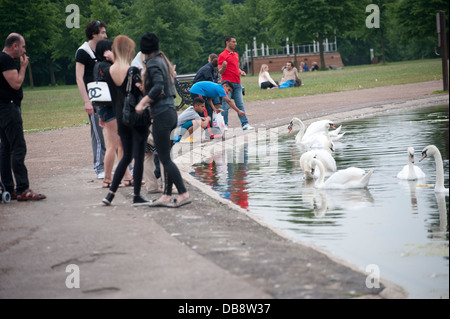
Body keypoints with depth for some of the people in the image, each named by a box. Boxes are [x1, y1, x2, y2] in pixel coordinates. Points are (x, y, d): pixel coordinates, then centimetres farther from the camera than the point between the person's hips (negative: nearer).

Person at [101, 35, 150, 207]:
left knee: (126, 156, 16)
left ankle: (110, 194, 11)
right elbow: (140, 95, -14)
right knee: (139, 157, 3)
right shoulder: (133, 71, -17)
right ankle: (136, 196, 5)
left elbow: (113, 97, 10)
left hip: (121, 117, 6)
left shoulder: (109, 72, 1)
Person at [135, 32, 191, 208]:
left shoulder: (152, 63, -11)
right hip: (171, 111, 9)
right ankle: (167, 196, 14)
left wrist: (143, 103, -23)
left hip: (162, 114, -9)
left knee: (165, 159, -6)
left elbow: (158, 86, -25)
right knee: (165, 158, 12)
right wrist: (146, 99, 18)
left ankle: (184, 194, -9)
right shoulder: (163, 60, 15)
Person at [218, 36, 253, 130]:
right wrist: (223, 67, -29)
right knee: (226, 105, -4)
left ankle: (245, 124, 7)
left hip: (237, 83, 7)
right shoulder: (222, 55, -6)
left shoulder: (236, 54, 18)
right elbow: (220, 71, -7)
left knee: (240, 104, 6)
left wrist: (241, 72, 10)